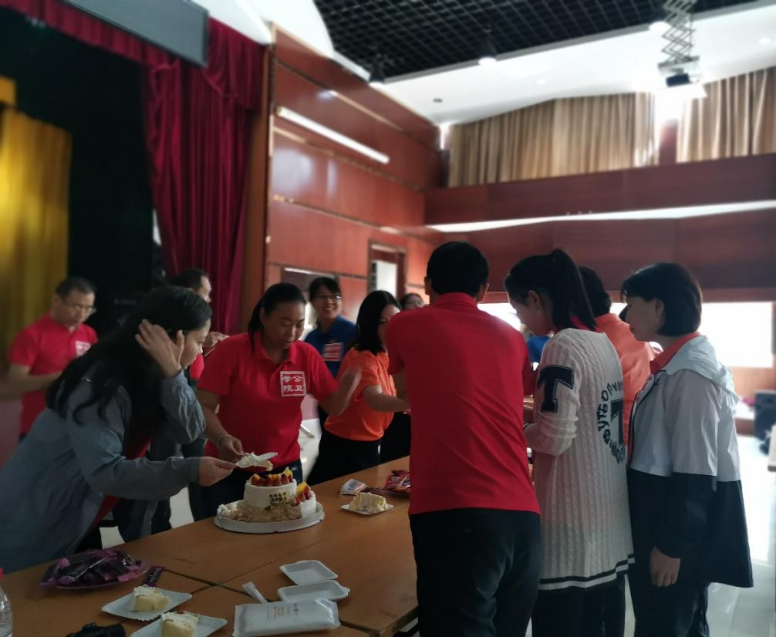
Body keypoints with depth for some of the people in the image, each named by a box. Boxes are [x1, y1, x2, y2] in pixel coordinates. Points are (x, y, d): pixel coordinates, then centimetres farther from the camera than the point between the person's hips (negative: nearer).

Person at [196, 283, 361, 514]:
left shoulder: (307, 355, -4)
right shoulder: (230, 350, -13)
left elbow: (334, 407, 2)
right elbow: (203, 407, -14)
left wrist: (347, 388, -20)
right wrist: (222, 439, -32)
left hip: (285, 469, 2)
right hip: (229, 471, -2)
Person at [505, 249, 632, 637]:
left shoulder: (562, 347, -17)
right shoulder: (603, 342, 9)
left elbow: (554, 437, -21)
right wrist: (529, 418, 14)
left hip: (573, 520, -9)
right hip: (611, 513, 9)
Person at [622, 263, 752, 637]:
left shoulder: (690, 374, -21)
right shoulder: (676, 366, 9)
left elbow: (695, 473, -22)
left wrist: (672, 545, -18)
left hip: (681, 536, -9)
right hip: (668, 521, 9)